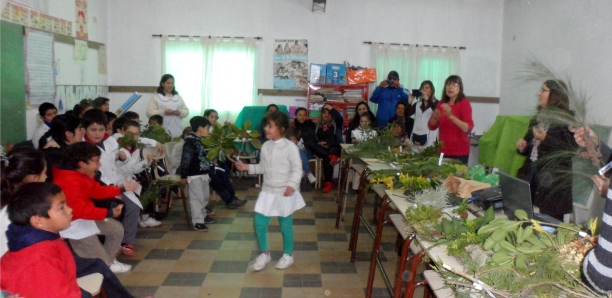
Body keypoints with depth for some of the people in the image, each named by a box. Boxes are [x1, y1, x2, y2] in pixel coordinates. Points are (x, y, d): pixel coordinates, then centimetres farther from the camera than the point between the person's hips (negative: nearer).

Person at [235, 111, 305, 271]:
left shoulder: (290, 147, -13)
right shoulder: (265, 146, 4)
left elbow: (297, 169, -12)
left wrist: (292, 185, -24)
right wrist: (247, 167, 2)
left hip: (285, 193, -5)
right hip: (268, 191, 5)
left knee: (285, 225, 8)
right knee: (259, 224, 4)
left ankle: (288, 255, 28)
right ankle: (264, 253, 25)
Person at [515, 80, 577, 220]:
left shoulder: (566, 121, -9)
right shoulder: (537, 118, 15)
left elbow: (571, 151, -17)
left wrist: (545, 139, -22)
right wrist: (522, 146, 3)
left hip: (553, 181, -7)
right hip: (531, 175, 7)